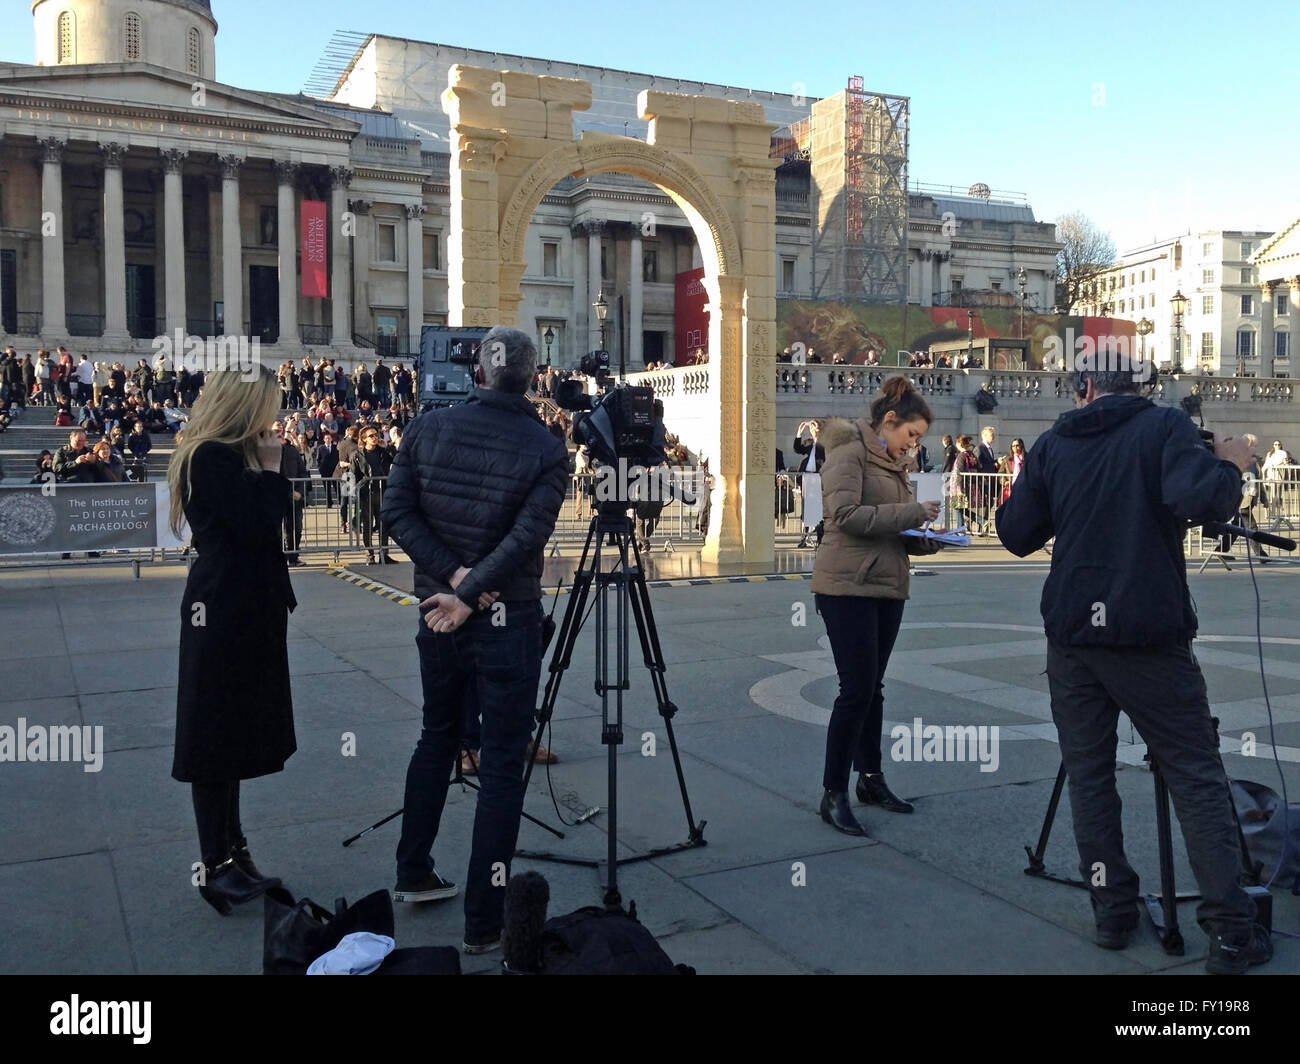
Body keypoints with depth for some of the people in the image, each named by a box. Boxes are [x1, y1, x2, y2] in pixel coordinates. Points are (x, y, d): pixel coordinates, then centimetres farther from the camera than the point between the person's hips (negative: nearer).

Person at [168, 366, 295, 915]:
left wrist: (265, 469, 6)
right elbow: (256, 526, -22)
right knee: (218, 737, -2)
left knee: (232, 735, 15)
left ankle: (229, 851, 25)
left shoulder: (230, 456, 14)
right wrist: (271, 470, -14)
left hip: (244, 610, 10)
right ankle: (218, 865, 7)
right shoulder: (212, 459, -15)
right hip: (225, 613, -10)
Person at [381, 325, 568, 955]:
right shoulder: (547, 449, -9)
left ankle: (413, 874, 34)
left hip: (436, 614, 4)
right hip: (507, 621, -4)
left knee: (437, 735, 23)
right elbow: (526, 537, -19)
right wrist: (468, 594, -14)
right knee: (502, 761, 2)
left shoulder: (427, 428, 0)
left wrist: (454, 574, -8)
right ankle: (483, 922, 6)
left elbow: (396, 512, -5)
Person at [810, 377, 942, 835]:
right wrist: (912, 513, -17)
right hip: (848, 586, -8)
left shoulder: (896, 463, 18)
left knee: (872, 688, 15)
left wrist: (924, 538, 0)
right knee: (857, 689, -8)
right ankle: (833, 794, 2)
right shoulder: (849, 452, -7)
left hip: (887, 586, 8)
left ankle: (871, 778, 27)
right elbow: (846, 514, -19)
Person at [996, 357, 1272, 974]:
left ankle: (1113, 912, 15)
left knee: (1088, 774, 11)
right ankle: (1231, 930, 4)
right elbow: (1200, 499, -21)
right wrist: (1232, 466, -1)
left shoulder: (1054, 443, 7)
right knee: (1197, 779, 4)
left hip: (1073, 634, 3)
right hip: (1149, 634, -3)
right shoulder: (1165, 427, -3)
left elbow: (1016, 534, 9)